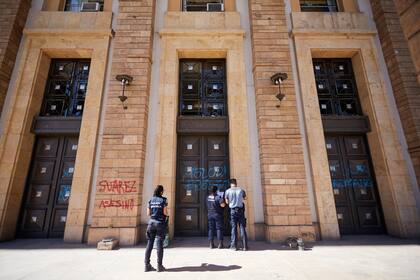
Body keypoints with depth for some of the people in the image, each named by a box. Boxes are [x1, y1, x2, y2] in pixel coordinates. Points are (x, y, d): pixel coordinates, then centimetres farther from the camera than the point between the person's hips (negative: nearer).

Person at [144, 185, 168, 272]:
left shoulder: (151, 200, 6)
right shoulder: (164, 200, -6)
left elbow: (148, 213, 6)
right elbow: (165, 212, -10)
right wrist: (167, 215, 12)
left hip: (151, 222, 4)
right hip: (160, 223, -4)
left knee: (149, 244, 9)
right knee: (159, 244, 3)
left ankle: (147, 265, 14)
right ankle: (159, 266, 10)